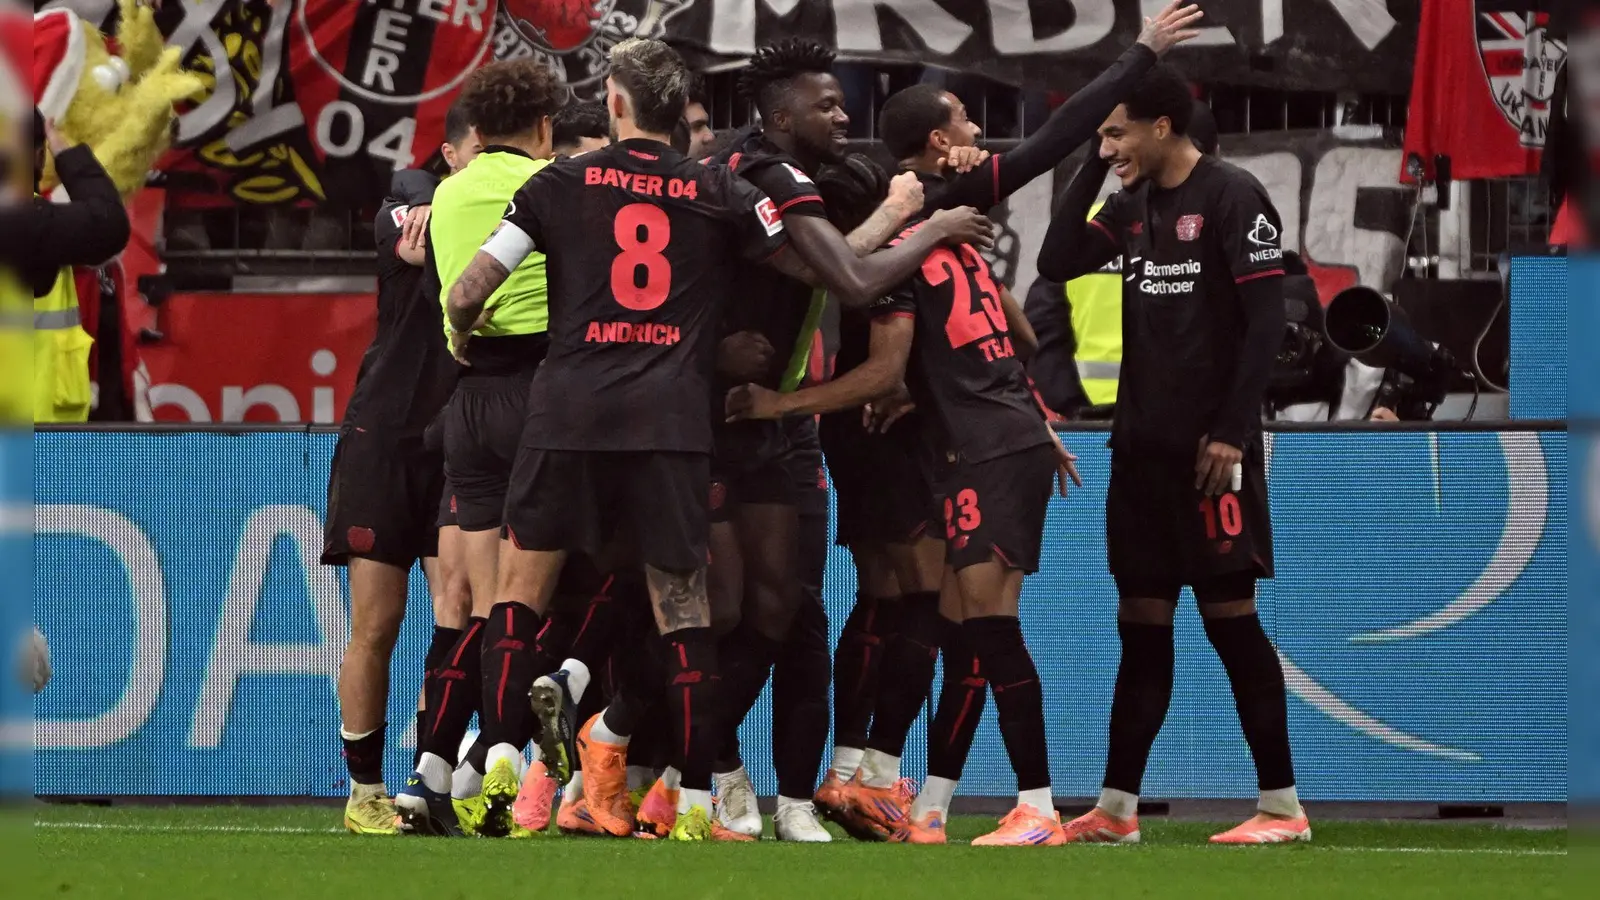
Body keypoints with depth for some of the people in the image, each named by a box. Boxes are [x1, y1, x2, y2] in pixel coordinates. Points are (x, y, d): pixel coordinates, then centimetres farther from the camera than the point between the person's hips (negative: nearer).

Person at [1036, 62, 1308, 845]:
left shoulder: (1233, 197, -9)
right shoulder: (1132, 206, 12)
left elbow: (1265, 322, -12)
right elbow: (1056, 264, 9)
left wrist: (1232, 432, -17)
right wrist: (1093, 168, 3)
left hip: (1209, 448, -7)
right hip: (1141, 447, 7)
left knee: (1229, 614, -6)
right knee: (1142, 621, 8)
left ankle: (1282, 807, -1)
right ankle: (1116, 808, 9)